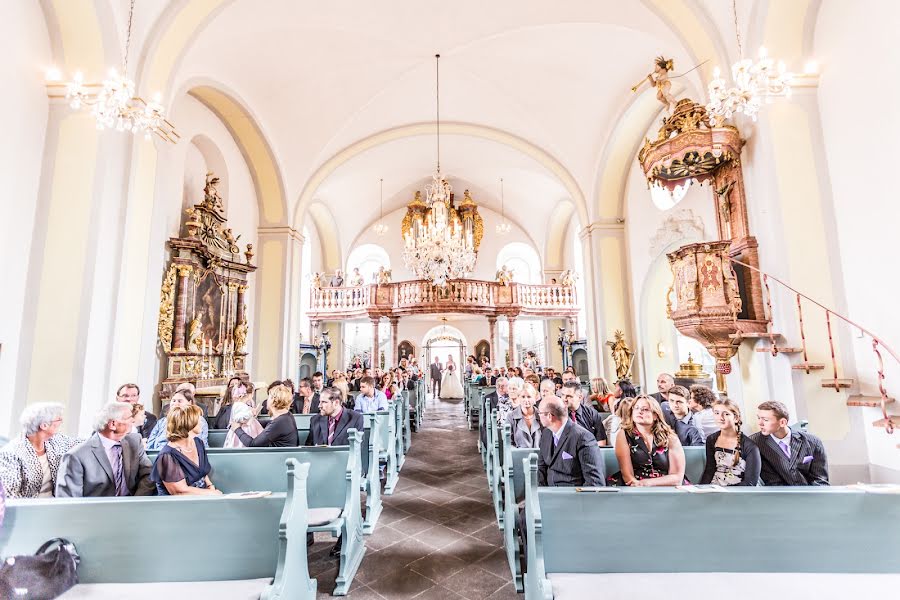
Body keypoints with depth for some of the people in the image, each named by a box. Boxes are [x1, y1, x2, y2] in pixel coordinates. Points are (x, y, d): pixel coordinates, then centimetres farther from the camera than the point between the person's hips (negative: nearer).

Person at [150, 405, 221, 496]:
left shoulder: (198, 442, 5)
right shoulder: (168, 456, -18)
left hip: (202, 496, 6)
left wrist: (211, 486, -1)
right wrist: (213, 493, -12)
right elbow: (181, 492, -18)